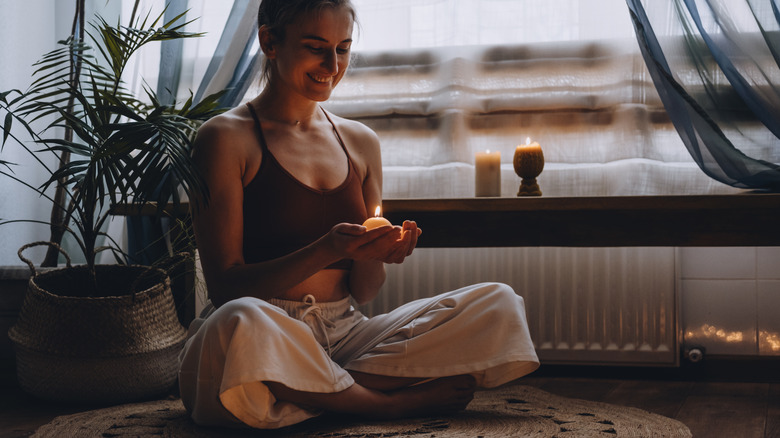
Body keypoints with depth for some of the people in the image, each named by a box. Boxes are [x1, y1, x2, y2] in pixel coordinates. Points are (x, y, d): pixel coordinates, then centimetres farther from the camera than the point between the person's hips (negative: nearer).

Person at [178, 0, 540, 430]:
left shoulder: (361, 143, 13)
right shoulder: (227, 138, -4)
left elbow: (362, 291, 13)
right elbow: (225, 286, -10)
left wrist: (372, 254, -11)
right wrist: (327, 251, -23)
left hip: (343, 337, 5)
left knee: (499, 304, -11)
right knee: (240, 322, -42)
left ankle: (316, 393, -19)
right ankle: (394, 402, -15)